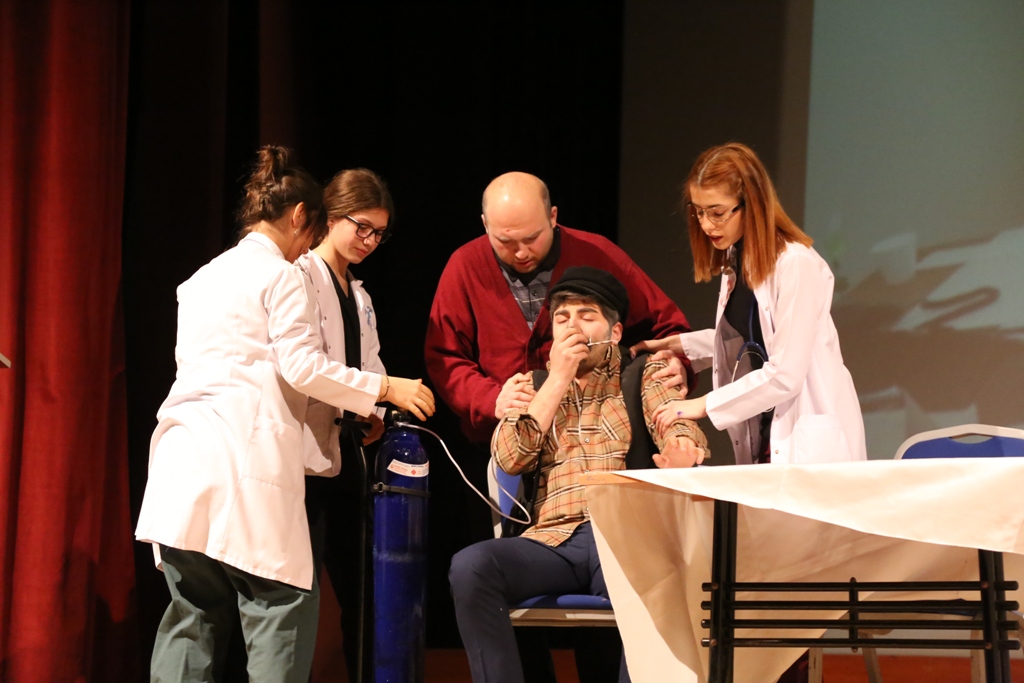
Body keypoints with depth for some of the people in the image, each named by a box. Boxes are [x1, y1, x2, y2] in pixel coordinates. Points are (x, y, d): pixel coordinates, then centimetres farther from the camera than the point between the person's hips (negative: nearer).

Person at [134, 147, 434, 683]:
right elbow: (302, 367, -9)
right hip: (247, 453, -7)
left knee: (195, 609, 7)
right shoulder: (282, 277, -1)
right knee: (282, 603, -5)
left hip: (184, 457, 7)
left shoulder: (202, 279, 22)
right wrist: (386, 388, -1)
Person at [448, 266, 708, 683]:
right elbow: (510, 459, 6)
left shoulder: (644, 374, 18)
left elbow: (677, 423, -3)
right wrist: (558, 377, 5)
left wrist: (681, 449, -28)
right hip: (553, 539, 2)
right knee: (470, 566, -29)